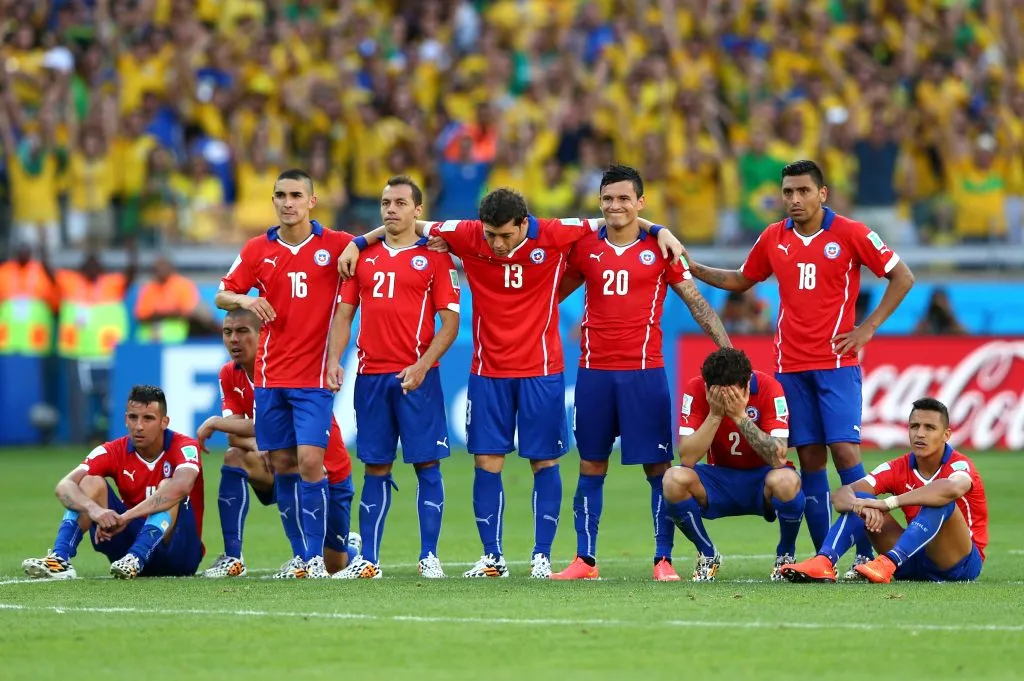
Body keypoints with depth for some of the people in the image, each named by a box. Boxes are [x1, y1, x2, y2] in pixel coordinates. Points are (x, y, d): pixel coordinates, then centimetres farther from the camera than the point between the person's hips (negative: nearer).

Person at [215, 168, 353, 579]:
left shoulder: (337, 245, -1)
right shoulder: (258, 250, 7)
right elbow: (222, 296, 10)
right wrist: (244, 300, -11)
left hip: (314, 376, -3)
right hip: (270, 373, 3)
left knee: (310, 461, -13)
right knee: (282, 465, 5)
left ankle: (316, 556, -7)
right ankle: (300, 553, 15)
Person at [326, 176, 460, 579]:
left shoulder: (434, 258, 1)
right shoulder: (364, 256, 13)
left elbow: (450, 321, -3)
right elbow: (344, 313, 14)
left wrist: (423, 365, -15)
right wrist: (334, 359, -1)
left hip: (416, 376, -4)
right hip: (370, 375, 4)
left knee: (426, 463, -4)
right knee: (375, 467, 6)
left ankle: (429, 556, 1)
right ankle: (368, 560, 8)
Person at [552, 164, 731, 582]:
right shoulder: (585, 248, 7)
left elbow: (697, 303, 4)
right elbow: (556, 294, 20)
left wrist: (729, 351, -3)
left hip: (644, 370, -2)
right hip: (594, 370, 2)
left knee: (658, 467, -4)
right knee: (591, 467, 6)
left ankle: (663, 559, -1)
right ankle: (585, 559, 11)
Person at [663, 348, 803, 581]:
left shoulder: (768, 388, -21)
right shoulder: (696, 389, -16)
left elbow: (778, 459, -28)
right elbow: (687, 459, -22)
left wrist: (740, 416, -34)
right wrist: (715, 414, -31)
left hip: (761, 478, -2)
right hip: (720, 479, 2)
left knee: (786, 481, -37)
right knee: (674, 479, -29)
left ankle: (786, 555, -6)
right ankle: (708, 555, -2)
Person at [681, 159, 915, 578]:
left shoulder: (850, 234, -5)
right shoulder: (773, 238, 8)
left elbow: (902, 277, -2)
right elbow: (742, 280, 23)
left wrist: (868, 328, -7)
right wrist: (694, 270, 11)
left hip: (836, 362, -4)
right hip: (790, 366, 4)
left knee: (844, 450, -13)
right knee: (809, 459, 2)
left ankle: (866, 555, -10)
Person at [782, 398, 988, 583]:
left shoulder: (959, 465, -14)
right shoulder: (898, 469, 0)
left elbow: (953, 488, -42)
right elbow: (841, 495, -11)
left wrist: (887, 503, -44)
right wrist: (861, 505, -37)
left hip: (961, 563, -5)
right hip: (913, 562, 5)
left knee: (940, 499, -32)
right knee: (860, 499, -10)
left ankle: (887, 563, -46)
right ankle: (823, 563, -32)